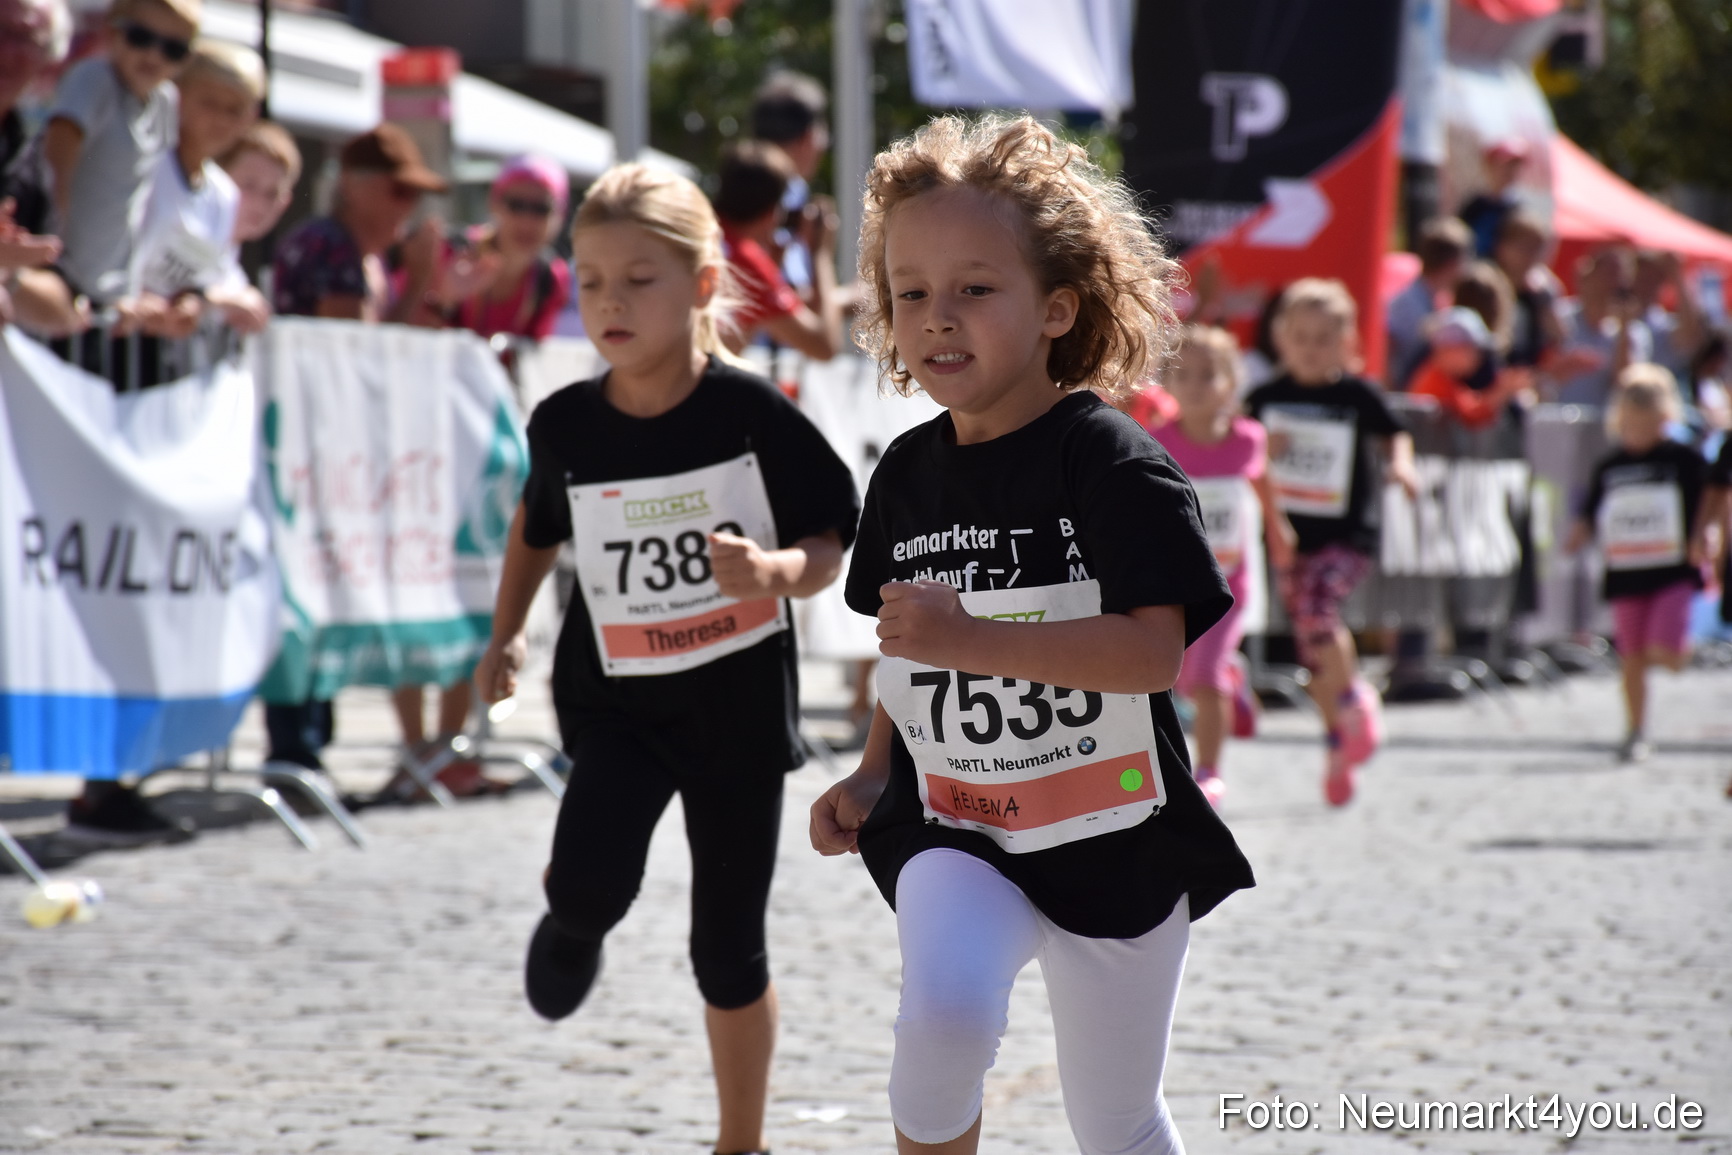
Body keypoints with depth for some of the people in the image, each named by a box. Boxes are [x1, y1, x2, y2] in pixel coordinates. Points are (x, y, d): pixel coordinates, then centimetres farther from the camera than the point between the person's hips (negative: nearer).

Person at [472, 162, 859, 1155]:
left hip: (738, 700, -1)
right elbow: (539, 524, 17)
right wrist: (506, 635, 12)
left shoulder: (751, 413, -14)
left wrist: (770, 571, -29)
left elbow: (831, 550, -9)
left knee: (728, 949, 6)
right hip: (616, 699, 1)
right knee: (589, 882, -25)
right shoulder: (566, 424, -4)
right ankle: (576, 926, 14)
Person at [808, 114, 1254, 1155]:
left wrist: (974, 639, -32)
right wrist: (873, 776, 5)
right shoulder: (910, 472, 4)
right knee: (944, 1010, -29)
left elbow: (1155, 651, -24)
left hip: (1113, 843, -3)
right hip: (954, 833, 3)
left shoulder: (1113, 461, -14)